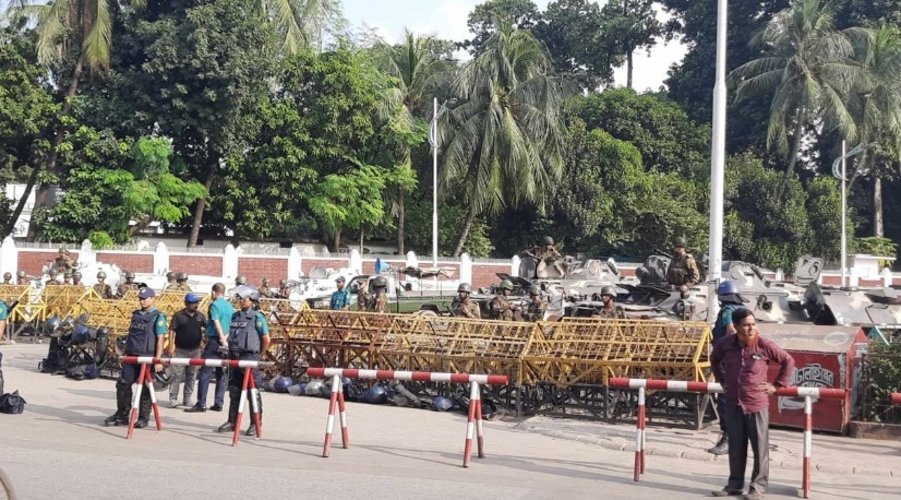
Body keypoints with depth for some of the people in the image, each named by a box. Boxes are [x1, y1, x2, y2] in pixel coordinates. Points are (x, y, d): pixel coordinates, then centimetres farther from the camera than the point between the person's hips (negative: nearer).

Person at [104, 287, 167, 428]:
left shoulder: (158, 317, -4)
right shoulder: (136, 315, 16)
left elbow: (160, 339, -11)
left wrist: (158, 360, -18)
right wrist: (125, 353, 17)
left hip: (147, 358, -6)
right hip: (131, 356, 6)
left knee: (144, 388, 1)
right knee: (122, 384, 3)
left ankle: (143, 418, 10)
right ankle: (121, 415, 13)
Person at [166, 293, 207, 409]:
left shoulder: (200, 316, 7)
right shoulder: (178, 316, -4)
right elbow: (172, 331, -5)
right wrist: (171, 347, -11)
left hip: (195, 350, 4)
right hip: (180, 350, -4)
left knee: (192, 376, 8)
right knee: (176, 375, -5)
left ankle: (187, 399, 16)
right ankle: (173, 399, -1)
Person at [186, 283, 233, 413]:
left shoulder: (214, 305, -7)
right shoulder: (230, 306, 13)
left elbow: (217, 323, -17)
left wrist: (223, 340, -20)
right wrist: (226, 339, 1)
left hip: (215, 341, -7)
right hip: (225, 343, 7)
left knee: (205, 373, -4)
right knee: (221, 374, 10)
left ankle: (201, 404, -6)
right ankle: (218, 404, 12)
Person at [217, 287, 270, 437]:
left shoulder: (257, 317, -8)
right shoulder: (235, 316, 12)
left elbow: (266, 339, -8)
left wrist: (258, 355, -1)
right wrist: (231, 352, 14)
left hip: (249, 359, -7)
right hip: (235, 358, 7)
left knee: (252, 392, -2)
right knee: (234, 391, 12)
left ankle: (255, 425, 5)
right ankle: (232, 422, 21)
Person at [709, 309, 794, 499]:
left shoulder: (764, 345, -11)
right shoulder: (724, 344, -3)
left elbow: (788, 361, 0)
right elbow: (714, 360, 20)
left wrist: (777, 385, -1)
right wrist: (722, 380, 14)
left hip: (757, 403, -3)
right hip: (733, 404, 3)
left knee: (760, 446, 4)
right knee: (735, 446, 11)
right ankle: (735, 484, 23)